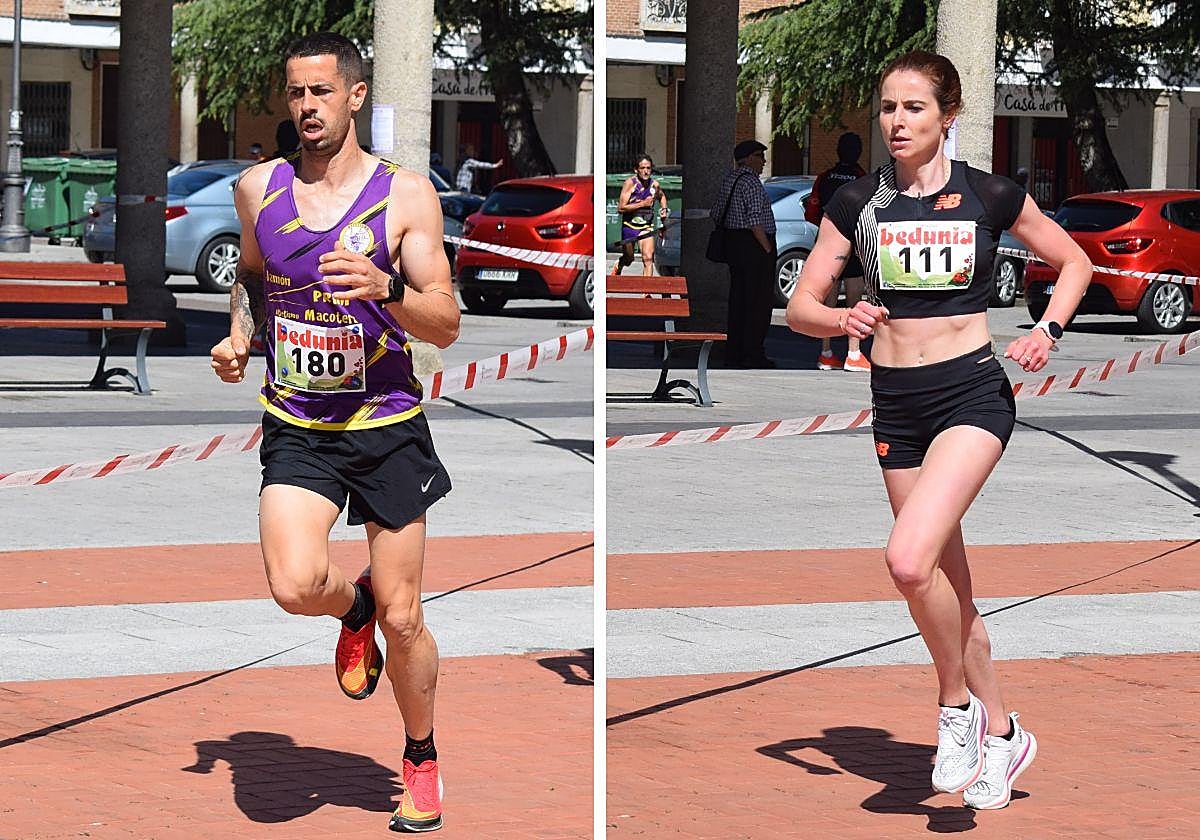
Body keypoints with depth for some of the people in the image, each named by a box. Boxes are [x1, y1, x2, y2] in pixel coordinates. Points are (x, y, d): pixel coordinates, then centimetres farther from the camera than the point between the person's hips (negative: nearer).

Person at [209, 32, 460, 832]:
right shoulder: (258, 188, 2)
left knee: (402, 620, 3)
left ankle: (422, 758, 29)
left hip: (387, 426, -2)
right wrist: (240, 334, 5)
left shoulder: (405, 195, -8)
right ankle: (354, 607, 15)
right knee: (295, 586, -22)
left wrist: (384, 288, -28)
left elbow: (446, 324, -10)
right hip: (295, 429, 2)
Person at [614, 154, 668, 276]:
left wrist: (663, 209, 7)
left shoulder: (655, 185, -1)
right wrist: (642, 204, -22)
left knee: (648, 259, -15)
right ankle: (618, 267, 49)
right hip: (630, 225, -2)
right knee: (628, 259, 14)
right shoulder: (630, 183, -15)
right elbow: (621, 208, -20)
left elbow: (661, 196, 25)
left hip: (646, 226, 2)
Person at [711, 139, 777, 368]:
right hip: (754, 245, -9)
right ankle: (753, 355, -4)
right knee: (759, 300, -4)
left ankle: (733, 354, 14)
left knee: (738, 299, 12)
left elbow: (716, 214, 17)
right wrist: (768, 250, -16)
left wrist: (730, 240, 19)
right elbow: (755, 221, -21)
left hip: (732, 242, 9)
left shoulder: (729, 179, 14)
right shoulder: (751, 182, -15)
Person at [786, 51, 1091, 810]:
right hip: (896, 403, 4)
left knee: (909, 559, -24)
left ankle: (958, 705, -2)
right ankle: (1001, 733, 27)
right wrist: (844, 320, -17)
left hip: (972, 391, -4)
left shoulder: (990, 196, -3)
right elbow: (800, 307, 4)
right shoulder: (858, 203, 3)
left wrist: (1048, 330, -5)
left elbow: (1075, 262, 11)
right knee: (949, 585, 11)